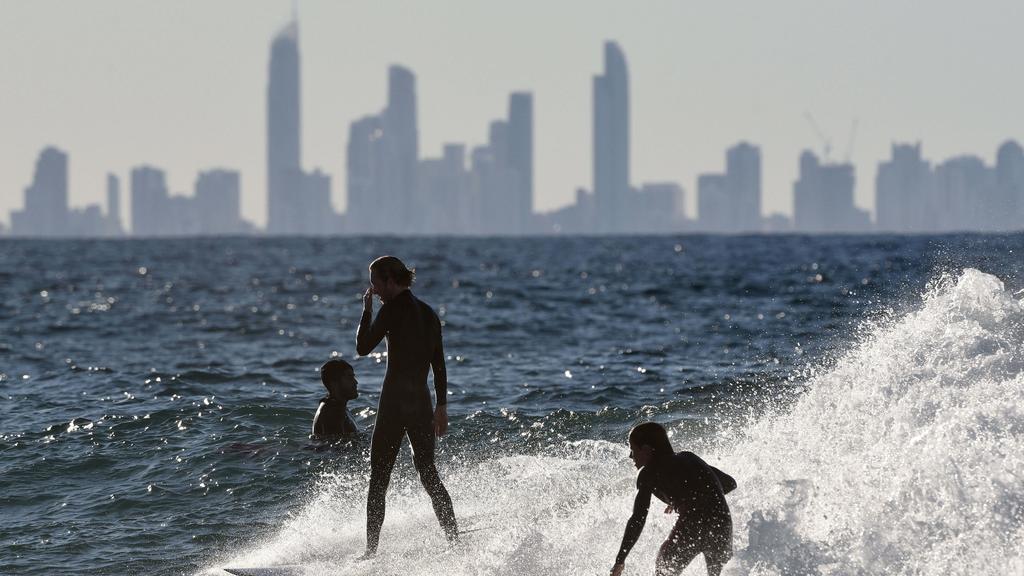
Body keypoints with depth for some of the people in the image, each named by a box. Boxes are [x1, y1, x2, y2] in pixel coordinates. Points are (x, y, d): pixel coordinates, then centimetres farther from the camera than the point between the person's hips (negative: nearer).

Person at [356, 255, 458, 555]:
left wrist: (367, 310, 4)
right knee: (428, 473, 16)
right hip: (422, 401, 7)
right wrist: (442, 406, 19)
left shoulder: (394, 309, -10)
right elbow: (439, 364, 15)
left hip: (395, 401, -7)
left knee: (379, 477, -2)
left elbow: (363, 347, -6)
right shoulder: (428, 313, 13)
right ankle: (456, 542, 13)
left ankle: (371, 550, -5)